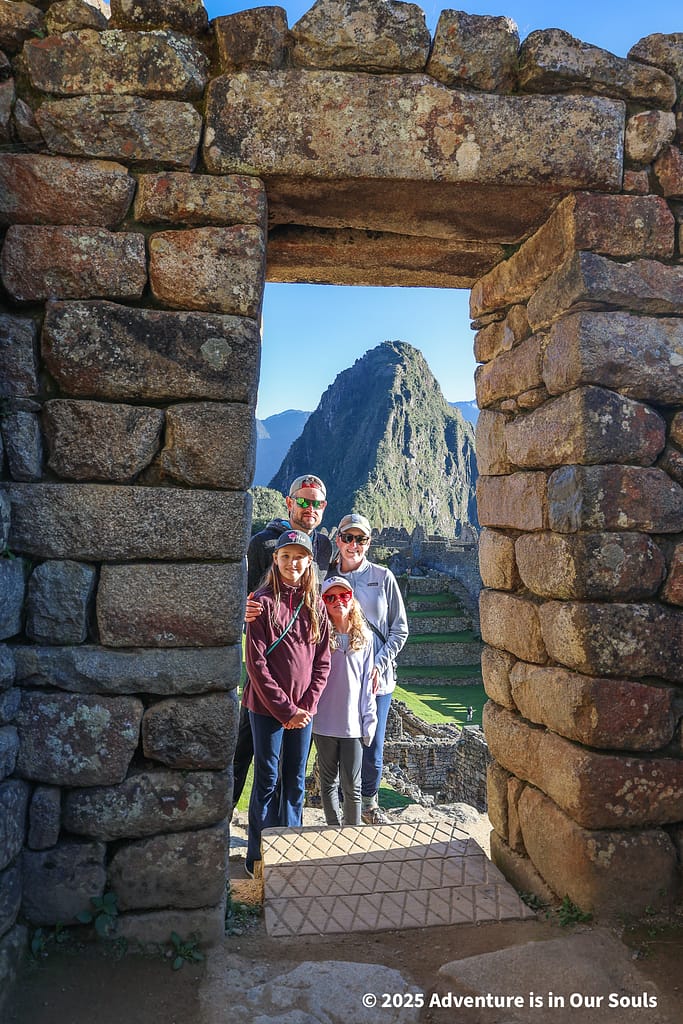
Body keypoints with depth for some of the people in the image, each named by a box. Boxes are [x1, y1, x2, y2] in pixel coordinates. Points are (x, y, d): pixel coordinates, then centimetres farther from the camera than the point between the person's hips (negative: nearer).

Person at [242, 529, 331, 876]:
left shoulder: (316, 605, 5)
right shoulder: (264, 601, -8)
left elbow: (322, 660, 6)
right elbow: (256, 662, -12)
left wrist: (307, 705, -5)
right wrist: (285, 708, -13)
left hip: (302, 709, 4)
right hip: (266, 707, -4)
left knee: (296, 780, 13)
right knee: (267, 779, 5)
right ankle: (258, 855, 19)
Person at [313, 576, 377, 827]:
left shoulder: (364, 637, 3)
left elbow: (367, 682, 5)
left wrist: (369, 721, 3)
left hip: (353, 722, 0)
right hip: (324, 722, 0)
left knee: (352, 785, 4)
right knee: (329, 781, 12)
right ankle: (334, 828, 28)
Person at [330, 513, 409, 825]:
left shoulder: (383, 577, 1)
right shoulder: (326, 577, 3)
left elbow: (399, 630, 3)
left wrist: (379, 665, -6)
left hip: (377, 677, 0)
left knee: (372, 750, 5)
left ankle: (369, 802, 30)